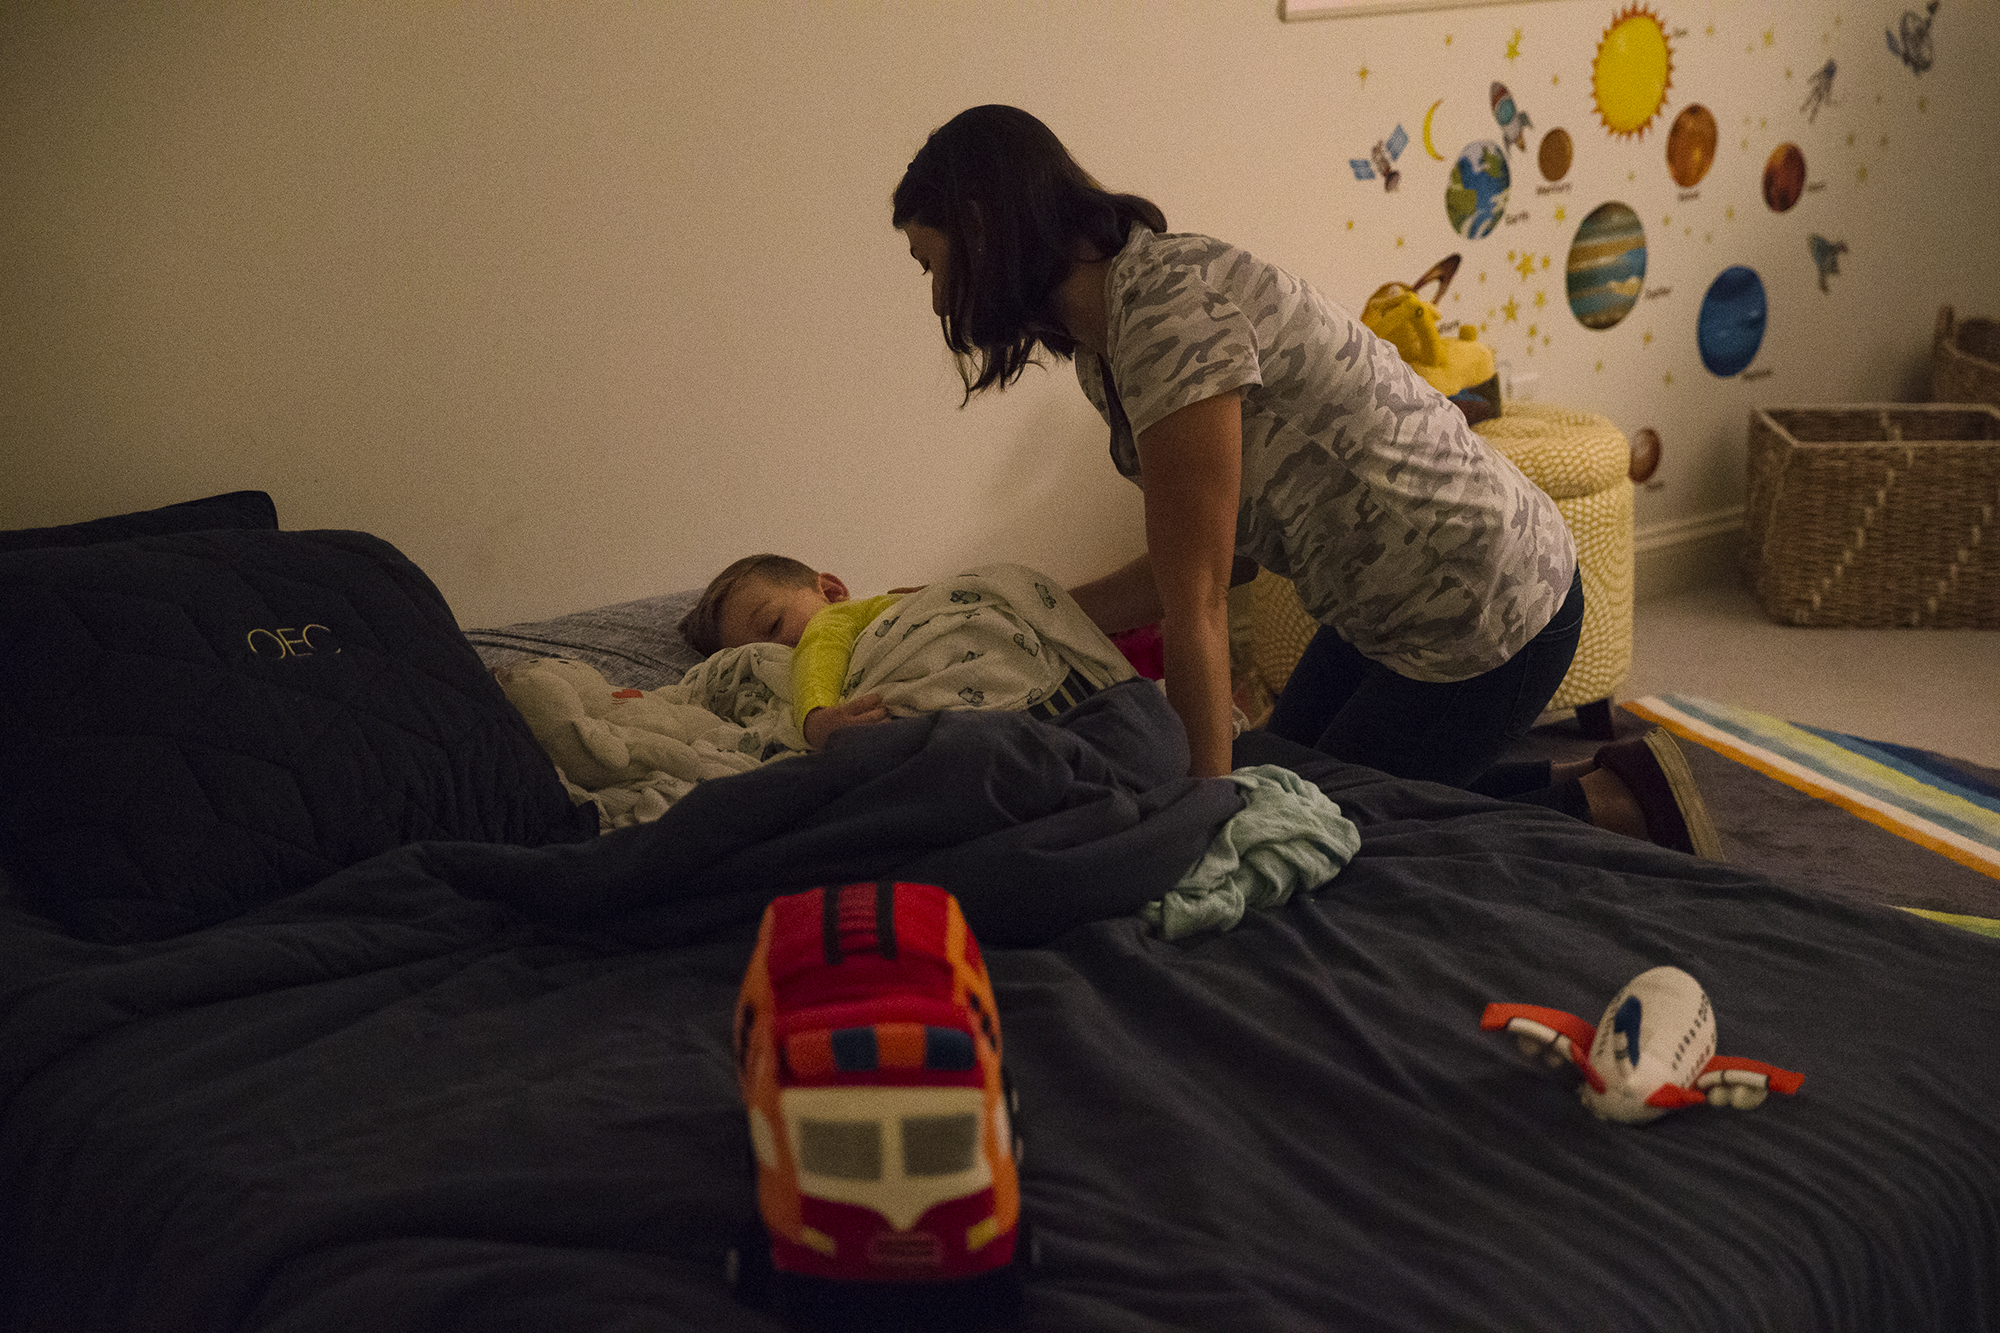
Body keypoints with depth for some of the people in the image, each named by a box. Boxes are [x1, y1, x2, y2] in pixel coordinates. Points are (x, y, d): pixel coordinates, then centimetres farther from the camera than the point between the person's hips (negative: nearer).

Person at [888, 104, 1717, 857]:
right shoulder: (1101, 343, 4)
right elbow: (1222, 558, 7)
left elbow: (1196, 604, -25)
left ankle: (1606, 810, 10)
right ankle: (1581, 788, 21)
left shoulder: (1168, 311, -26)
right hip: (1385, 606, 10)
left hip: (1487, 614, -9)